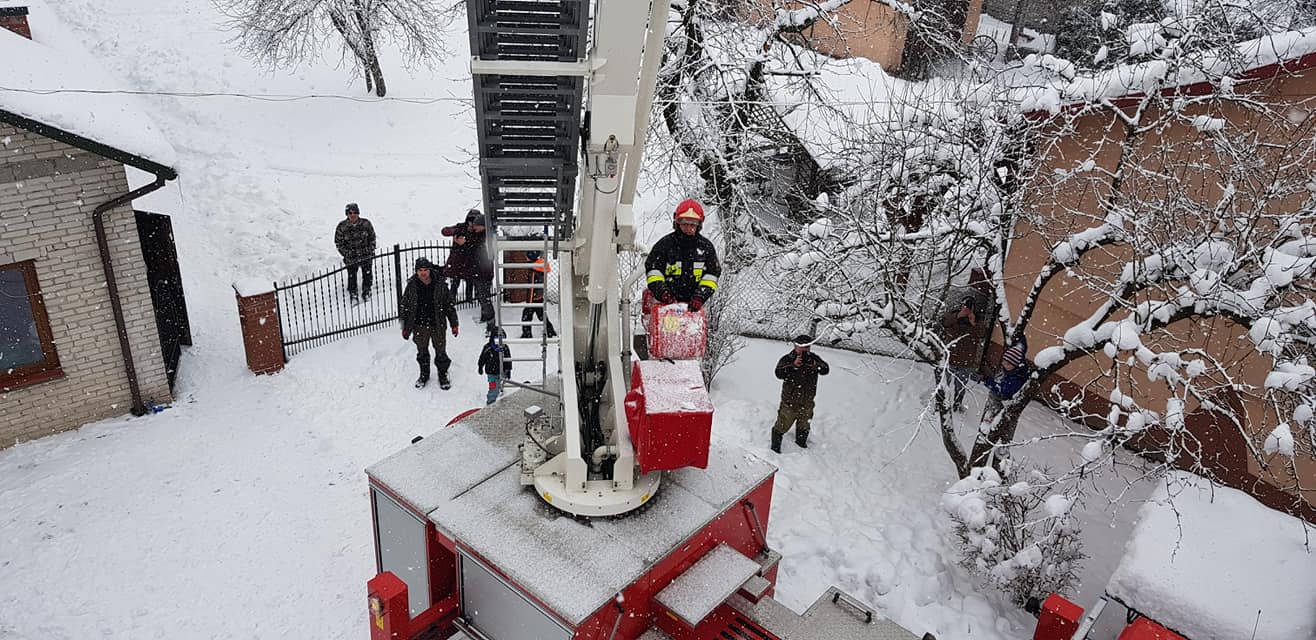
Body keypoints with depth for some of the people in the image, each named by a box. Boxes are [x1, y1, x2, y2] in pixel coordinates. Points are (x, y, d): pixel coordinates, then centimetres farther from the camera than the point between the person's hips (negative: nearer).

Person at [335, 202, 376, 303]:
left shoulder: (365, 223, -4)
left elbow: (372, 238, 8)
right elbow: (338, 243, 0)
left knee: (367, 275, 8)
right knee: (352, 277, 1)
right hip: (351, 258, -1)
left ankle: (366, 293, 29)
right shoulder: (342, 226, -7)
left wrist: (371, 251, 2)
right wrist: (347, 254, -6)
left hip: (366, 256, 1)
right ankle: (353, 296, 19)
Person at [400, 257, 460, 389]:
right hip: (419, 327, 1)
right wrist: (405, 328, 4)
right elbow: (404, 307, 2)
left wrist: (454, 324, 2)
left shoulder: (439, 284, -9)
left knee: (441, 352, 9)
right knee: (422, 353, 18)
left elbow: (449, 305, 0)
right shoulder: (411, 286, -8)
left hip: (438, 325, -1)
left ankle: (443, 375, 29)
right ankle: (424, 374, 38)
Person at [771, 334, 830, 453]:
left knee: (803, 427, 25)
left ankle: (801, 444, 49)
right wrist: (793, 365, -41)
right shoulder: (787, 359, -15)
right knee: (782, 426, 8)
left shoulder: (813, 358, -5)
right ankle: (775, 447, 28)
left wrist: (815, 365, -35)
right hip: (789, 403, -4)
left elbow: (826, 370, -16)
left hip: (807, 403, 4)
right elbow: (778, 373, -29)